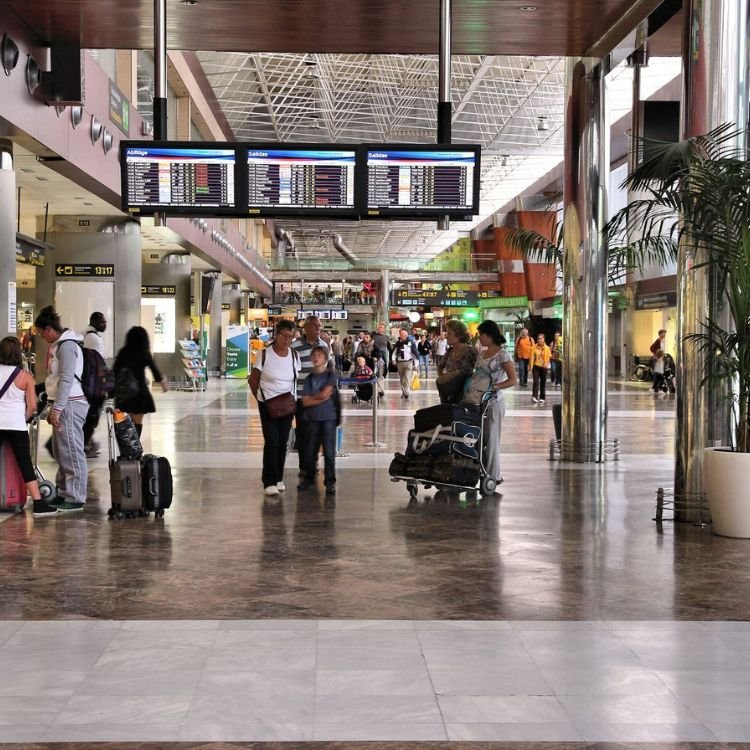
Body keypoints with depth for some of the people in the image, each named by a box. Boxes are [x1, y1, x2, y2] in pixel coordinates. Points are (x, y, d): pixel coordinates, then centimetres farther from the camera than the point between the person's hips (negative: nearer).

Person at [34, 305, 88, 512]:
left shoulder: (67, 345, -14)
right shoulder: (58, 345, 17)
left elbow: (66, 379, -20)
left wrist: (57, 408, -20)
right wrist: (53, 407, 21)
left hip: (70, 404, -10)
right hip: (63, 404, 10)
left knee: (71, 452, -7)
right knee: (61, 452, 14)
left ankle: (76, 499, -4)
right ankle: (64, 494, 22)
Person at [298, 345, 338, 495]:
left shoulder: (331, 375, 0)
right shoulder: (309, 378, 6)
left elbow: (325, 393, -12)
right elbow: (305, 402, -2)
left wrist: (312, 397, 1)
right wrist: (321, 398, -10)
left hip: (328, 418, -3)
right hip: (312, 418, 3)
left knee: (329, 451, -2)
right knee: (310, 450, 9)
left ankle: (330, 481, 4)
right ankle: (309, 477, 24)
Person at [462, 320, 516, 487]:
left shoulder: (502, 354, -6)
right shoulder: (482, 354, 15)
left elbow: (512, 380, -10)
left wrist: (494, 387, -19)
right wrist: (470, 381, 4)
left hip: (492, 402, -6)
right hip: (476, 401, 7)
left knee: (491, 439, -2)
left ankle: (493, 475, 6)